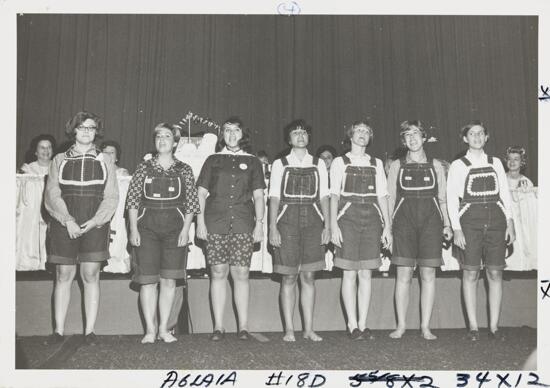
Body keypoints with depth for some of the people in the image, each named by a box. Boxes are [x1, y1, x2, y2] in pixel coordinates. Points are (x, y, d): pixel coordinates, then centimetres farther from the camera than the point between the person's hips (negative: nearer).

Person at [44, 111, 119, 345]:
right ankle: (59, 330, 8)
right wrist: (68, 221, -11)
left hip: (95, 224, 0)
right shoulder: (59, 160, 13)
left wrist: (95, 221, -10)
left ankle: (89, 331, 3)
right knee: (63, 275, 1)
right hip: (64, 223, 1)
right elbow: (52, 194, 3)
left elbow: (111, 198, 5)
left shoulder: (104, 162, 12)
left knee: (91, 275, -3)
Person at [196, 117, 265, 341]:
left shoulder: (252, 162, 13)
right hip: (215, 226, 0)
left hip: (243, 226, 0)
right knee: (218, 274, 1)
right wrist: (200, 221, 1)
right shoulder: (213, 160, 13)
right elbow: (201, 193, 11)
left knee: (241, 274, -2)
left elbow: (258, 196, 11)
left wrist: (259, 224, 2)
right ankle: (218, 326, 8)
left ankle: (243, 326, 5)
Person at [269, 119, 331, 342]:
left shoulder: (318, 164, 12)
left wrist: (327, 226, 2)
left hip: (312, 221, 2)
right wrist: (272, 228, -5)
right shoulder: (280, 164, 8)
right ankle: (289, 329, 7)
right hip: (287, 221, -1)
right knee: (289, 277, 0)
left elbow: (324, 197, 10)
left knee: (309, 276, 3)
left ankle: (309, 329, 9)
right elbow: (274, 198, 4)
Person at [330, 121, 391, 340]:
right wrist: (333, 225, -8)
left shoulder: (376, 164, 15)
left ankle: (363, 325, 9)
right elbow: (334, 196, 2)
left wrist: (387, 226, 6)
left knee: (366, 274, 3)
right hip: (348, 217, -3)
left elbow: (382, 196, 13)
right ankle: (353, 326, 5)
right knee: (350, 273, -2)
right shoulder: (340, 163, 7)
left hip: (371, 218, 3)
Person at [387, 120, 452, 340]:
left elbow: (442, 198, 15)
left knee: (428, 274, 0)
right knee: (403, 274, -3)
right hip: (404, 219, -1)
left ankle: (425, 326, 7)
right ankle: (401, 325, 5)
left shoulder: (436, 165, 14)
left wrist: (447, 224, 4)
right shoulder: (396, 166, 12)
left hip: (430, 220, 1)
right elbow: (390, 198, 10)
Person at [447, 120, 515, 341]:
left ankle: (494, 326, 9)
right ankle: (473, 327, 5)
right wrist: (456, 229, -7)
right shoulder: (458, 166, 6)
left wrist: (510, 222, 3)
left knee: (495, 273, 2)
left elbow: (505, 193, 13)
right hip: (469, 221, -2)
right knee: (471, 274, -2)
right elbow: (451, 199, 1)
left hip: (495, 219, 3)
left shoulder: (495, 163, 15)